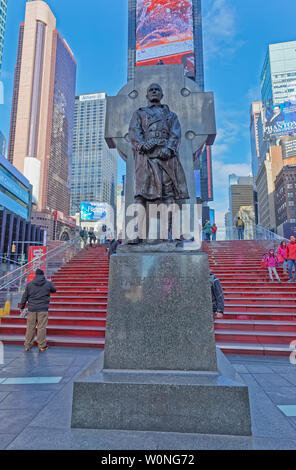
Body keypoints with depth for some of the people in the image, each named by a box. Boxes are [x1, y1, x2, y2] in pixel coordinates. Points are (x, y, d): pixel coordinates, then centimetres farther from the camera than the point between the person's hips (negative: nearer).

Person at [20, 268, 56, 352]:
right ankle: (42, 346, 8)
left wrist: (22, 307, 18)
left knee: (30, 328, 9)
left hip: (32, 310, 2)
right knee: (42, 328, 2)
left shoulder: (29, 284, 4)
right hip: (43, 310, -2)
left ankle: (27, 346, 17)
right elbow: (54, 290, 18)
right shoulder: (48, 283, -1)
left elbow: (24, 297, 8)